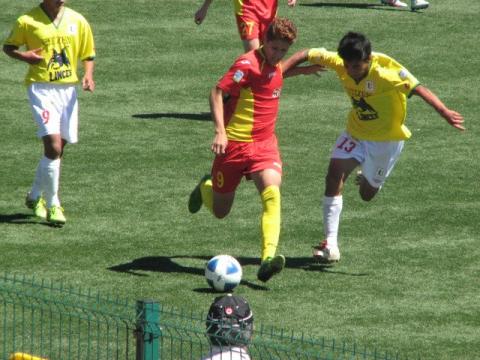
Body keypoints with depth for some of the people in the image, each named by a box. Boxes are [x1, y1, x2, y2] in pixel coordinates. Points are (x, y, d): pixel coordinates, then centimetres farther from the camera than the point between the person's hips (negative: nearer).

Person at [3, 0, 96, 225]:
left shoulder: (77, 21, 6)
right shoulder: (27, 21, -5)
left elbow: (87, 54, 15)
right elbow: (8, 47, 7)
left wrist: (88, 75, -3)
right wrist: (24, 56, -14)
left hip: (68, 89, 5)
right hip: (41, 88, -5)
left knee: (57, 149, 11)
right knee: (53, 145, -17)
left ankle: (35, 196, 32)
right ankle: (52, 206, -9)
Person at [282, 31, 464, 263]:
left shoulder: (388, 72, -32)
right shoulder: (340, 63, -19)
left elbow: (418, 89, -42)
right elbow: (307, 55, -9)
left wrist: (444, 112, -57)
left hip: (387, 139, -3)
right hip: (356, 133, 3)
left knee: (367, 194, 10)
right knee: (334, 175, -19)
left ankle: (370, 180, 50)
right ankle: (330, 244, -14)